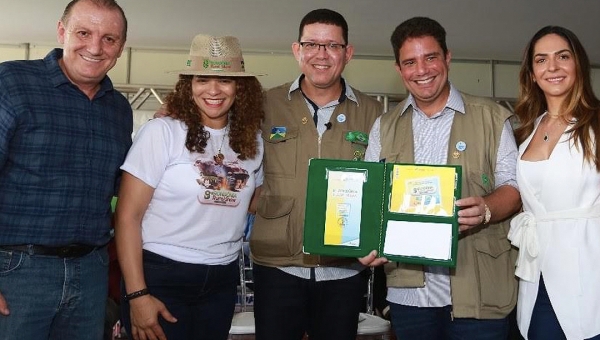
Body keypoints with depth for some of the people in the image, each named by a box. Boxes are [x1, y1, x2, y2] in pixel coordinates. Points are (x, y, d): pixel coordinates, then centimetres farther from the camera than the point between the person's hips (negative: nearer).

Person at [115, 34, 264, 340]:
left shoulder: (251, 141, 4)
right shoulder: (161, 132, -10)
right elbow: (128, 217, -11)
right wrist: (137, 294, -14)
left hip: (222, 280, 5)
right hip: (161, 276, -4)